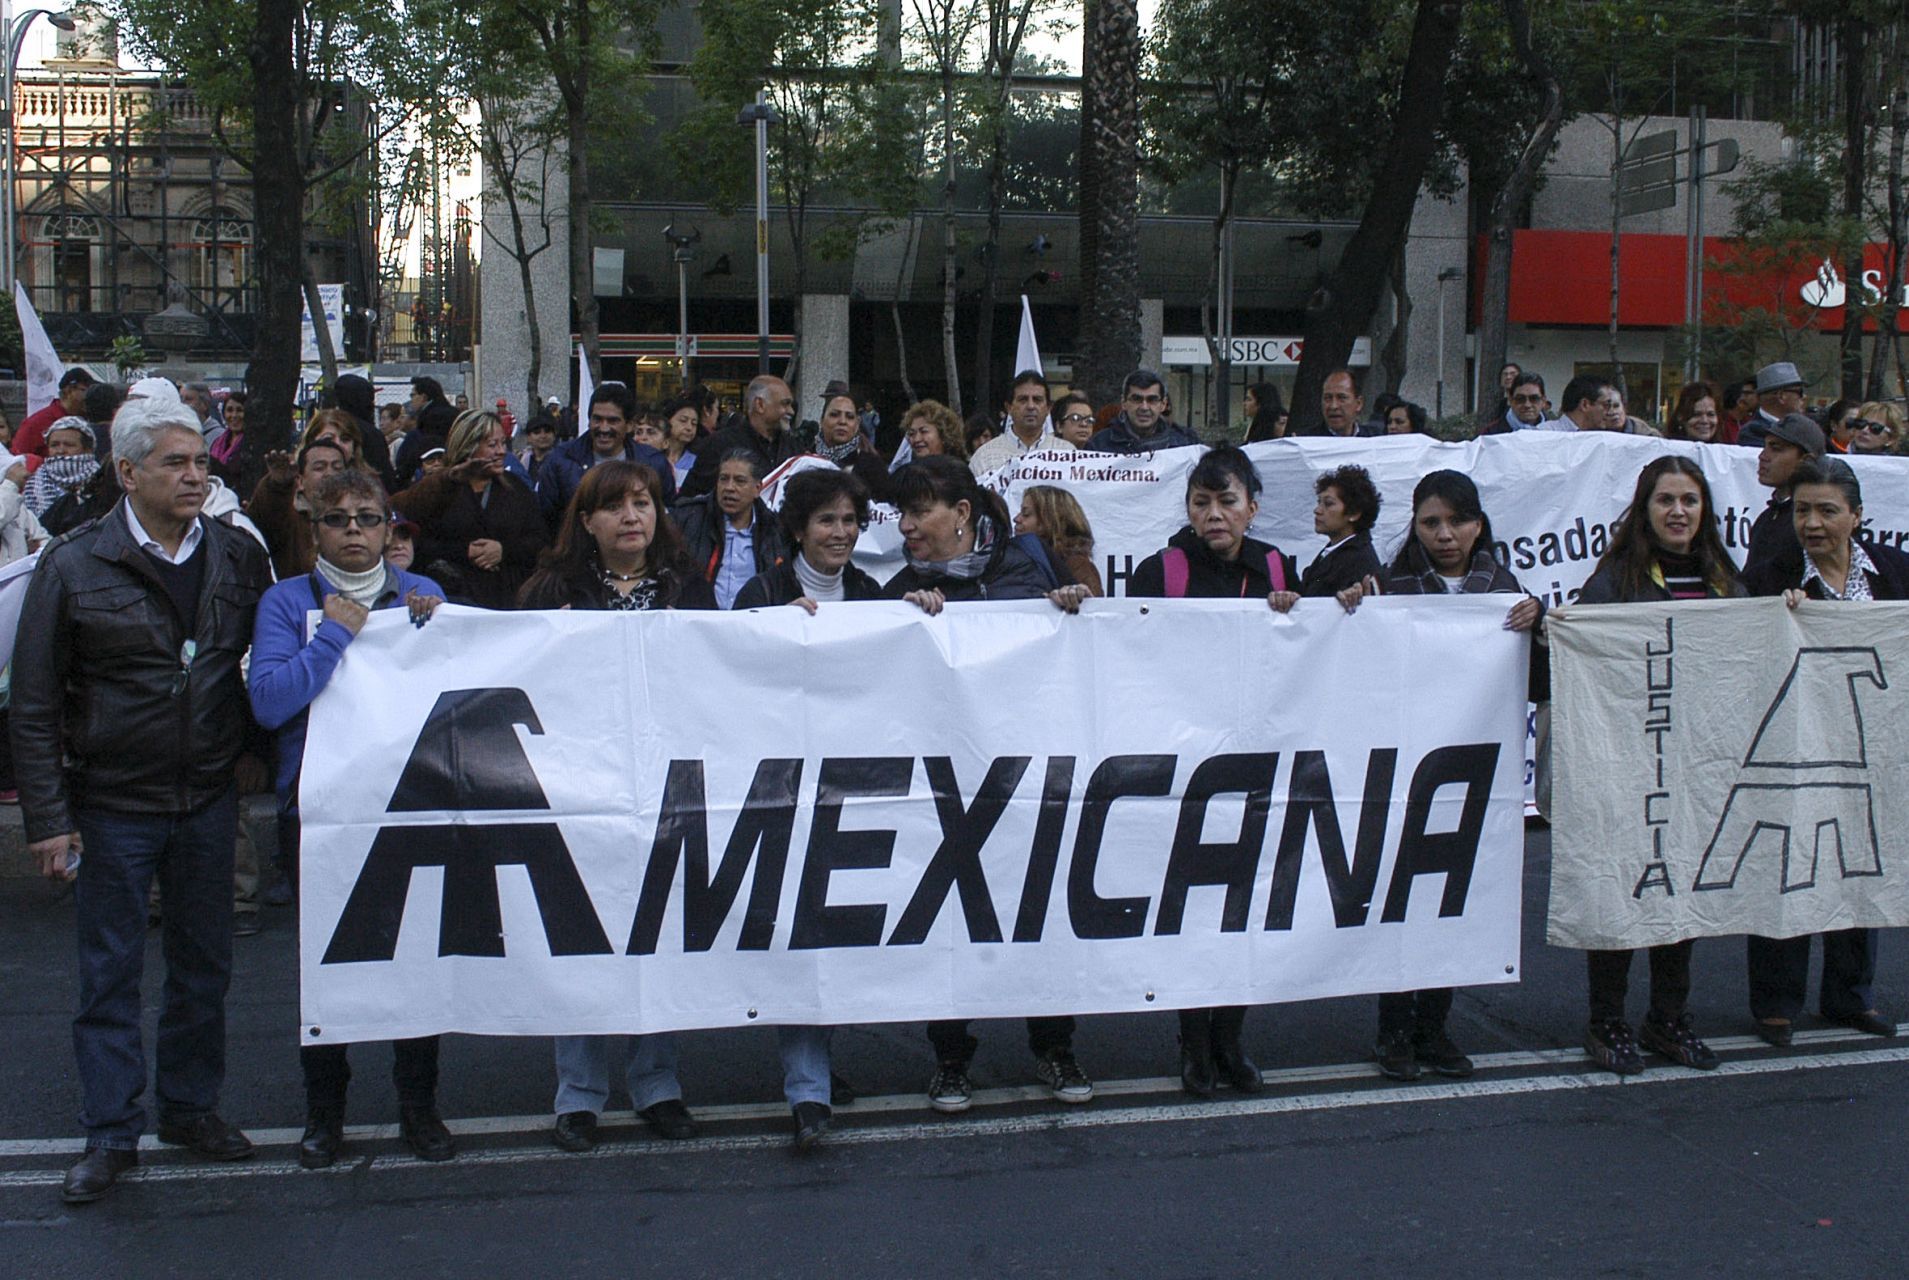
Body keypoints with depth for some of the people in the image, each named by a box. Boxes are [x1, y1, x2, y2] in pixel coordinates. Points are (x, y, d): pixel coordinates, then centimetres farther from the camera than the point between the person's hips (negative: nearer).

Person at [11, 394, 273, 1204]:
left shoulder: (239, 556, 1)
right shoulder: (74, 567, -7)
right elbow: (35, 705, -5)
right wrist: (48, 818, -9)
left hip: (209, 801, 3)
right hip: (113, 808, -3)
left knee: (204, 966, 14)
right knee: (109, 974, 6)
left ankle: (191, 1108, 30)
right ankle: (111, 1133, 18)